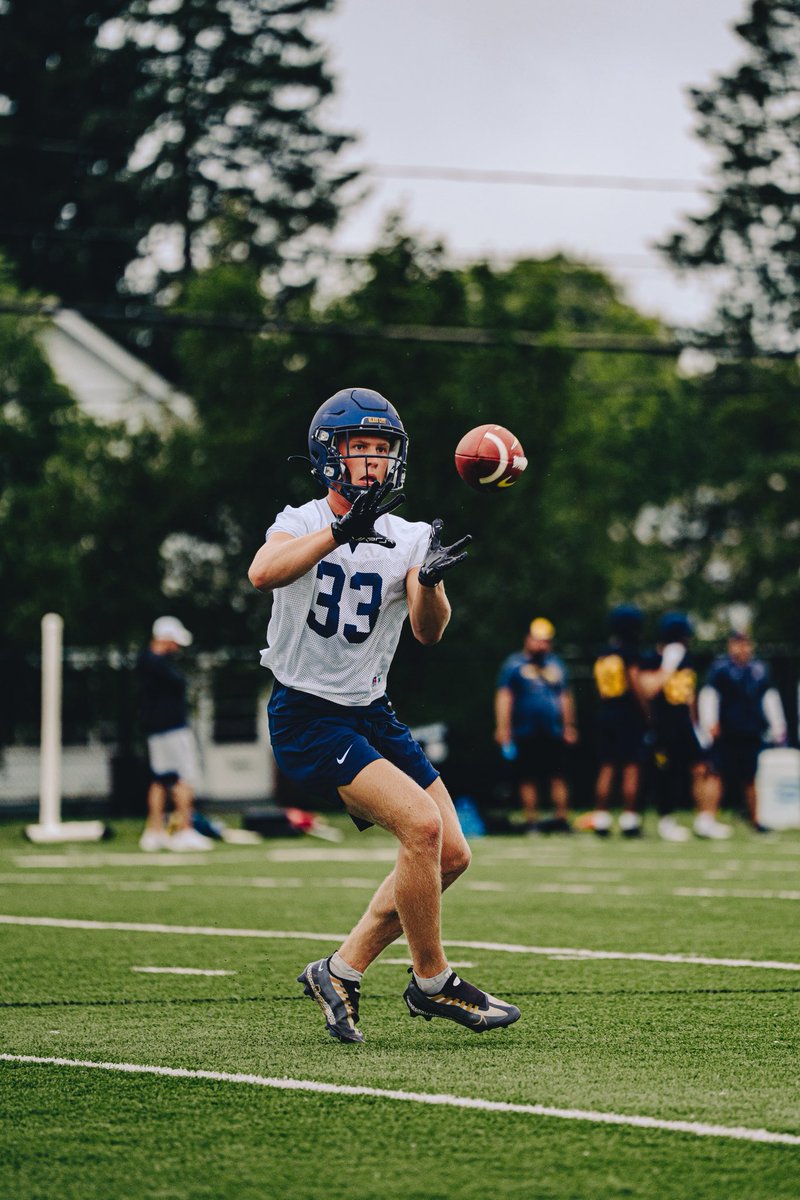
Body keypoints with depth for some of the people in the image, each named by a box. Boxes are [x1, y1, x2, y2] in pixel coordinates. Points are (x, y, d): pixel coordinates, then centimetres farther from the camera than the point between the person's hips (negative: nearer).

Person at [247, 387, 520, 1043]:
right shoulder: (300, 523, -6)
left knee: (451, 855, 2)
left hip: (373, 714, 6)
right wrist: (342, 530, -42)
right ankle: (432, 983, -6)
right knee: (421, 824, -21)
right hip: (307, 715, -6)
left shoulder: (411, 539, 4)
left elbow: (428, 630, -13)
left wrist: (430, 580, -35)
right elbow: (264, 573, -30)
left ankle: (341, 972, 12)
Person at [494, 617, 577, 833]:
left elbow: (565, 696, 20)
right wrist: (503, 728, -9)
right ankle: (531, 820, 6)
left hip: (553, 733, 3)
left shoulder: (556, 665, 14)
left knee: (558, 776, 0)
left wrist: (568, 726, 18)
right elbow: (504, 696, -3)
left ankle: (562, 818, 4)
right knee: (528, 777, 0)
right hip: (525, 733, -3)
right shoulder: (514, 664, 1)